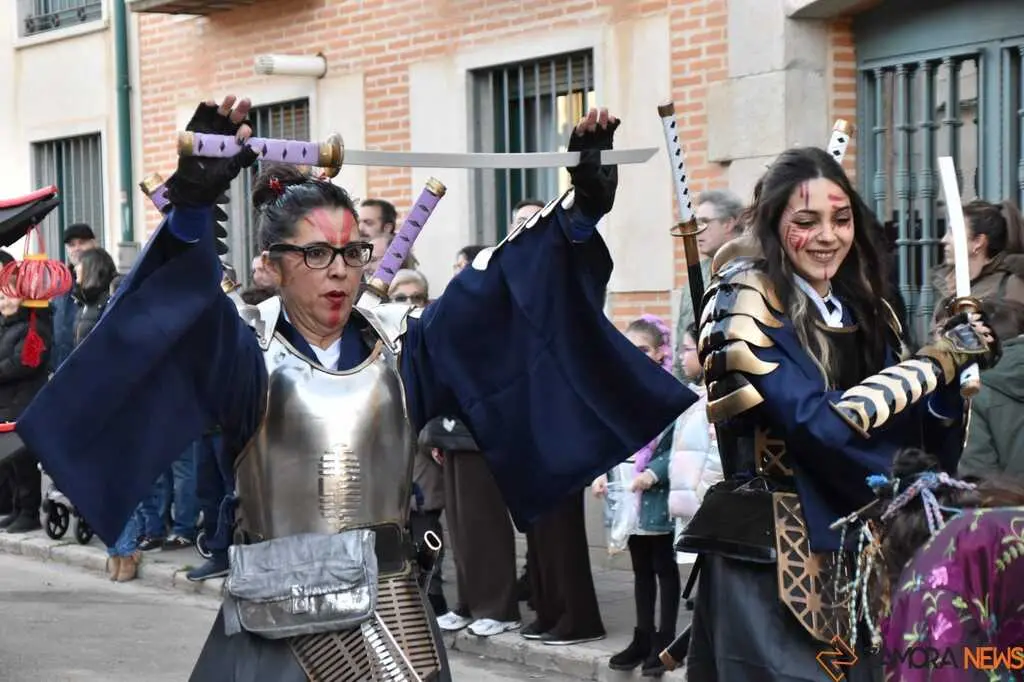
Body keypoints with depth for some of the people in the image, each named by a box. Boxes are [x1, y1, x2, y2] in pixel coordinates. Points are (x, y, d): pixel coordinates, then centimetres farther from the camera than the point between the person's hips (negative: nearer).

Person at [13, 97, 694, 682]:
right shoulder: (248, 346, -4)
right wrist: (194, 202, -42)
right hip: (282, 616, -3)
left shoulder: (401, 342, 6)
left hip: (391, 606, 3)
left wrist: (582, 206, -15)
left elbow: (494, 297, -3)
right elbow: (185, 316, -24)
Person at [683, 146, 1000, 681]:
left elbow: (919, 442, 9)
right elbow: (819, 423, -21)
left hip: (857, 552, 6)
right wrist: (937, 359, -13)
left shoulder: (865, 311, 9)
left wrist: (953, 361, -7)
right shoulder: (746, 303, -10)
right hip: (771, 557, -6)